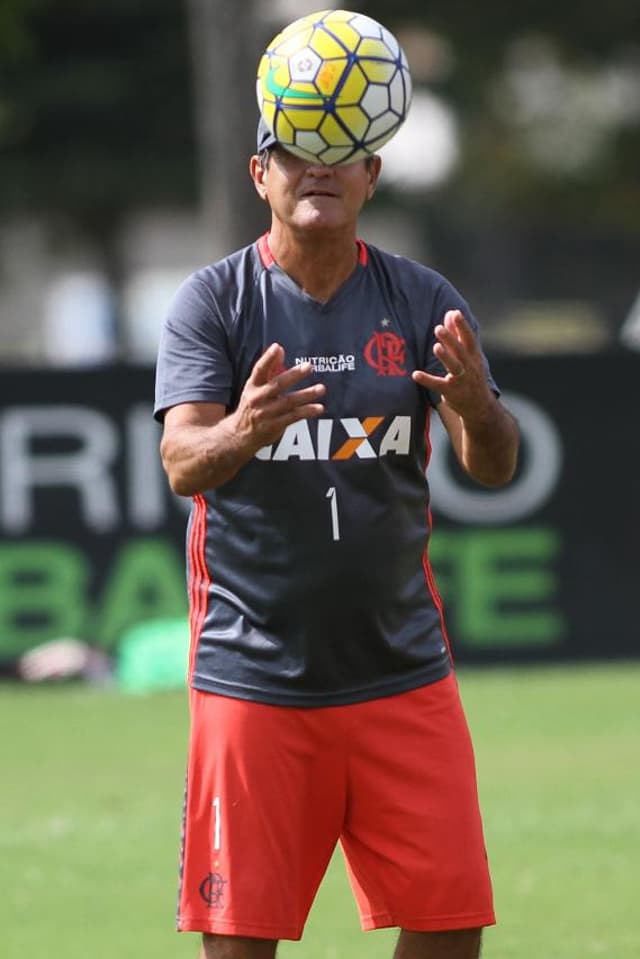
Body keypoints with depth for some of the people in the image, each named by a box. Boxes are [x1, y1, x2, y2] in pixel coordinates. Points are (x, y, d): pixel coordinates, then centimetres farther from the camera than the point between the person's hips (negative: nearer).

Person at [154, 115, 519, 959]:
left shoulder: (423, 302, 3)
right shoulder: (213, 302, -2)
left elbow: (494, 468, -5)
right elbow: (182, 465, -14)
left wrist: (476, 408, -28)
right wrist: (243, 430, -38)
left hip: (400, 667, 2)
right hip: (253, 671, -2)